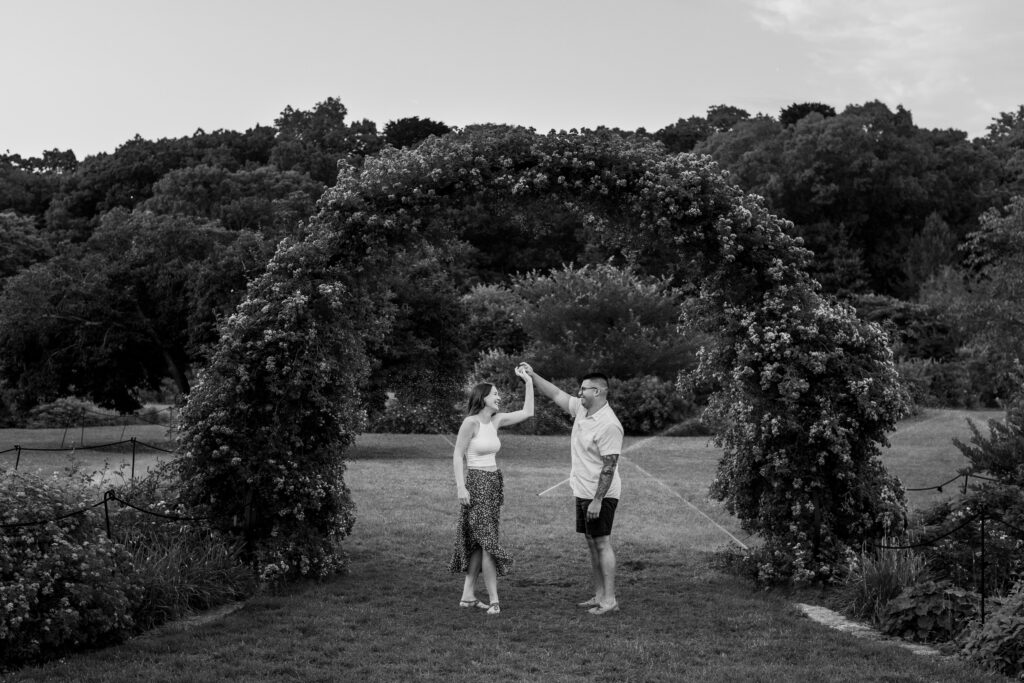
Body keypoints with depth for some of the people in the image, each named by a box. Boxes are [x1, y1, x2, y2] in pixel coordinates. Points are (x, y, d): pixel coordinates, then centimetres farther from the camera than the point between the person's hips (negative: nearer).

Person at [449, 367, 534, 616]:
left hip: (494, 483, 8)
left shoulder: (496, 420, 9)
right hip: (476, 483, -8)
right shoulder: (471, 422, -11)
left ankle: (468, 595, 17)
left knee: (479, 542, 10)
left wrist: (529, 382, 7)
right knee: (487, 541, -9)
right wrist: (461, 486, -18)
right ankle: (493, 599, -6)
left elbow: (527, 412, 11)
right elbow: (457, 455, -11)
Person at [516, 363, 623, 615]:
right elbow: (555, 394, 19)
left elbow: (609, 466, -22)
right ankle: (599, 595, 19)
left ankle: (609, 600, -4)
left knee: (602, 544, -7)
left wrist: (597, 500, -24)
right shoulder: (581, 409, 7)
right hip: (583, 492, 9)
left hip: (600, 495, -9)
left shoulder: (609, 425, -20)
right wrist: (532, 375, 12)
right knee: (592, 545, 12)